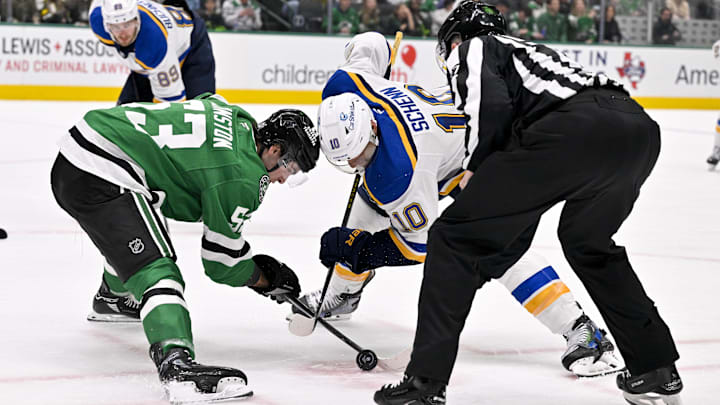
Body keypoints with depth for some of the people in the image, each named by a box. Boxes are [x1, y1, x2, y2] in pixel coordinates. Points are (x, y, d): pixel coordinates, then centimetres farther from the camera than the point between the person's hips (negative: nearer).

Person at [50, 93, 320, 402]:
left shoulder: (233, 118, 13)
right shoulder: (244, 176, -12)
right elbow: (221, 262, -5)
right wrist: (267, 280, 12)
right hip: (101, 179, -11)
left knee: (130, 237, 37)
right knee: (156, 270, -21)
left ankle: (113, 297, 65)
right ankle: (176, 365, -41)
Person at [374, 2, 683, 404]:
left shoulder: (470, 48, 19)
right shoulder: (523, 49, 41)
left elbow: (491, 105, -2)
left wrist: (474, 167, 12)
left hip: (571, 128, -8)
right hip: (640, 128, 8)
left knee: (455, 237, 4)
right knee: (587, 240, 34)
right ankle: (658, 371, 33)